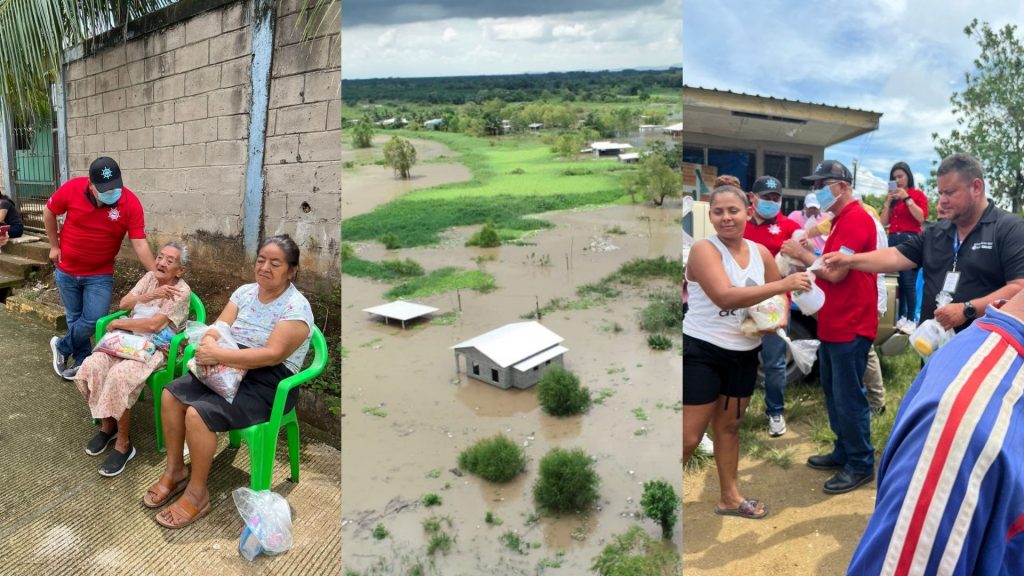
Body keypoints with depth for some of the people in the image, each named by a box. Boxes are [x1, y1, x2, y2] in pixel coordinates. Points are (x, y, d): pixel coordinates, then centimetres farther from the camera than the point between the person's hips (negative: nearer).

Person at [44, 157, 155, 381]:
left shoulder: (131, 203, -22)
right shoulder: (72, 189, -18)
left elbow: (140, 244, -22)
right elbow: (49, 211, 1)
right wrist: (54, 246, 3)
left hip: (100, 274, -1)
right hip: (67, 270, 1)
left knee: (94, 319, -6)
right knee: (75, 318, 11)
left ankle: (62, 347, 22)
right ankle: (83, 361, 29)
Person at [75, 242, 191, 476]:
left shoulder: (181, 290, -11)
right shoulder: (150, 277, 10)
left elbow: (153, 325, -19)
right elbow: (124, 303, 2)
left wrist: (118, 323, -8)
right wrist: (151, 295, -13)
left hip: (155, 349, -6)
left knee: (119, 376, -32)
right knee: (90, 367, -19)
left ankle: (123, 444, -16)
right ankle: (107, 425, 4)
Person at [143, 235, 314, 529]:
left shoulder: (296, 307, -16)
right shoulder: (245, 292, 7)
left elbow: (273, 355, -25)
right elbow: (217, 329, 2)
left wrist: (218, 355, -28)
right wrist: (208, 346, -22)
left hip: (268, 384, -8)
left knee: (198, 414, -24)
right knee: (171, 394, -6)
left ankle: (197, 493, -6)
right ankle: (175, 471, 12)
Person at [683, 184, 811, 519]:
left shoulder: (761, 253, 3)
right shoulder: (704, 250, -16)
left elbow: (779, 295, 17)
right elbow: (725, 296, -31)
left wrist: (779, 317, -6)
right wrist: (782, 284, -32)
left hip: (744, 352, 6)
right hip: (701, 351, -6)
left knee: (729, 426, 19)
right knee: (689, 437, -4)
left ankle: (729, 497, 33)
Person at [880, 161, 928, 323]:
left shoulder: (918, 194, 4)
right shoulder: (892, 197, 16)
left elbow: (921, 218, -10)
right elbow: (884, 222, 12)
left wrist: (906, 198, -9)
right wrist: (888, 201, 2)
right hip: (893, 240, 5)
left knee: (909, 283, -10)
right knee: (897, 282, 3)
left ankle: (911, 320, -5)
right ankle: (898, 318, 8)